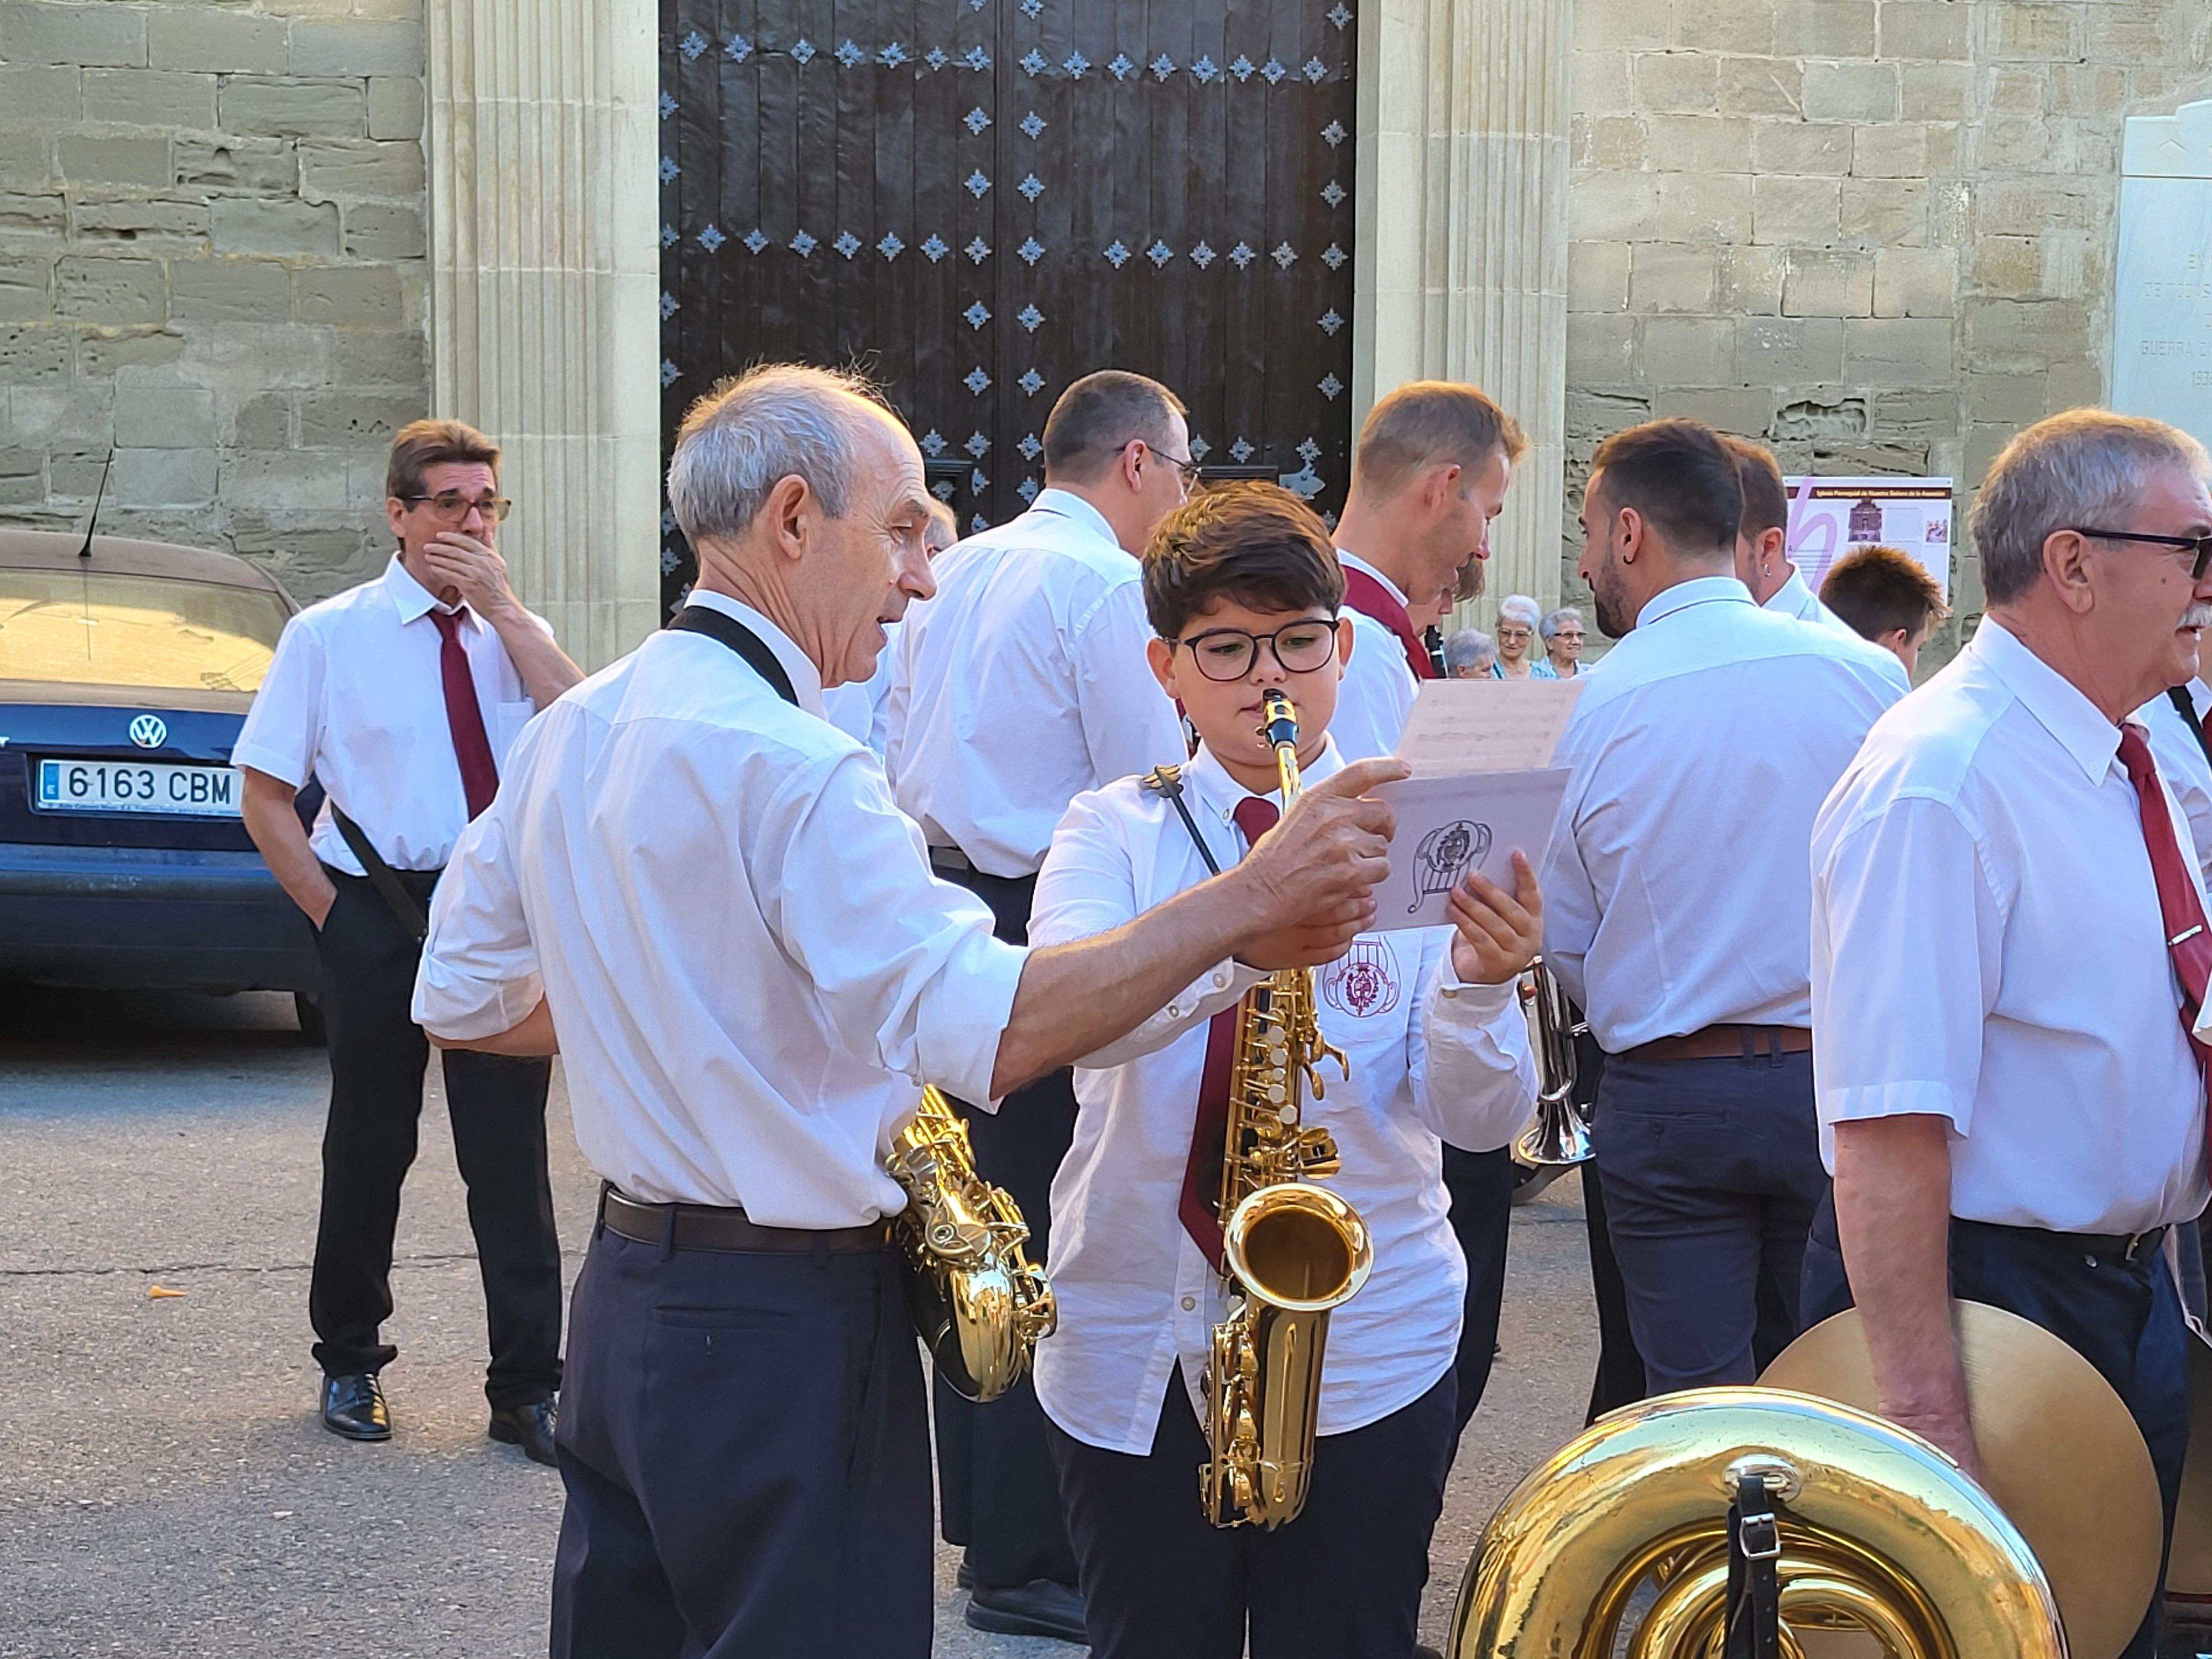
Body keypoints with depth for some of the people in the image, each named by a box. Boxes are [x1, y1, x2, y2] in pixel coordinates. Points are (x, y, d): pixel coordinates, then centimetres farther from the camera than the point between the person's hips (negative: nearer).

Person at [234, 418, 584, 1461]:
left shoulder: (513, 635, 9)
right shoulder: (330, 635, 0)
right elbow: (265, 797, 0)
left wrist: (503, 607, -13)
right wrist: (334, 913, -6)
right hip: (380, 915, -2)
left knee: (511, 1150, 2)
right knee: (369, 1144, 9)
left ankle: (528, 1390, 9)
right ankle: (349, 1364, 28)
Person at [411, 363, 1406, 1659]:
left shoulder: (574, 732, 9)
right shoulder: (791, 764, -20)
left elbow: (462, 997, 18)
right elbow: (984, 1030, -30)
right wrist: (1242, 906, -30)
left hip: (627, 1296, 9)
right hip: (784, 1324, -9)